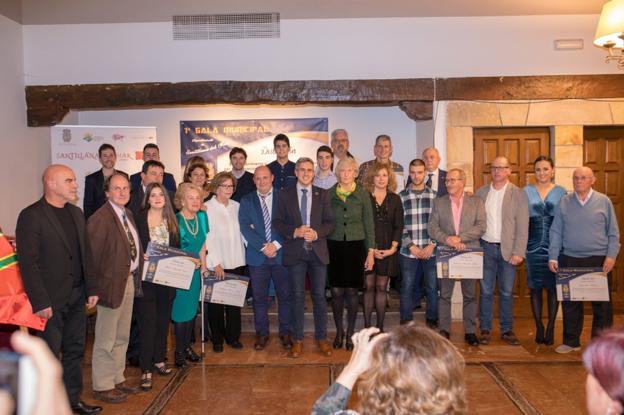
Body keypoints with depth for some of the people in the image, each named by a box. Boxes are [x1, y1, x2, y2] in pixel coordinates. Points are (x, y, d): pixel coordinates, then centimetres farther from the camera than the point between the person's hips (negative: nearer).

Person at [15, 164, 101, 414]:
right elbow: (28, 263, -15)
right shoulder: (31, 216, -12)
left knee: (75, 351, 16)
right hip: (51, 300, -6)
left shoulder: (76, 213, 9)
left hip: (77, 297, 7)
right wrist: (41, 302, -17)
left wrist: (91, 289, 8)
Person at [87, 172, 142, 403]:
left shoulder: (128, 214, 10)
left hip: (130, 280, 9)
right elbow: (92, 254, -19)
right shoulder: (100, 218, -17)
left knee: (122, 337, 19)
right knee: (106, 340, 5)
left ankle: (117, 379, 34)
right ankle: (102, 387, 20)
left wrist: (139, 263, 4)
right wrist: (96, 286, -17)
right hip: (112, 283, -9)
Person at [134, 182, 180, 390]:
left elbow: (177, 248, 11)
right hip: (146, 278, -4)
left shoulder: (172, 221, 9)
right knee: (147, 324, -2)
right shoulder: (139, 219, -3)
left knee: (163, 321, 13)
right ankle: (146, 370, 5)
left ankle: (159, 360, 28)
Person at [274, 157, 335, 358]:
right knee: (297, 296, 6)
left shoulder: (322, 194, 7)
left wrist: (316, 233, -14)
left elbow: (330, 222, 4)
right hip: (295, 251, 0)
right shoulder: (285, 195, 5)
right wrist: (295, 232, -15)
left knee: (319, 295, 6)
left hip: (318, 250, 1)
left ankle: (322, 338, 19)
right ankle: (297, 340, 16)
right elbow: (277, 222, 1)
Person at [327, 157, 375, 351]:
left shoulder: (362, 194, 2)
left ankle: (350, 333, 17)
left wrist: (371, 251, -2)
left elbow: (369, 224, 3)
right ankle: (339, 331, 20)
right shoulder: (330, 194, 4)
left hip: (355, 246, -1)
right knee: (336, 291, 2)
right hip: (334, 246, 1)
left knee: (352, 291, 2)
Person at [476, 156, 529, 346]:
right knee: (486, 291, 5)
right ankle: (485, 330, 15)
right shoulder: (481, 192, 8)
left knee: (506, 292, 6)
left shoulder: (519, 194, 0)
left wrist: (519, 252, -10)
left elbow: (522, 226, -4)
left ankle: (507, 330, 18)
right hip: (486, 247, 1)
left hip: (508, 249, -1)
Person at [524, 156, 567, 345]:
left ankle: (550, 328, 15)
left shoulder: (561, 192, 5)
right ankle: (539, 328, 16)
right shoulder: (526, 191, 7)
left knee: (553, 287, 3)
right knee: (535, 288, 5)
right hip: (533, 245, 1)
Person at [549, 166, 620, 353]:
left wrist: (611, 255, -6)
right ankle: (571, 341, 20)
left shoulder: (604, 201, 3)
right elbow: (556, 232, 7)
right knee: (570, 303, 7)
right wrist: (553, 257, 1)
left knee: (602, 305, 4)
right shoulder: (564, 202, 6)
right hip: (570, 259, 1)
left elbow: (613, 232, 4)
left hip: (599, 260, -1)